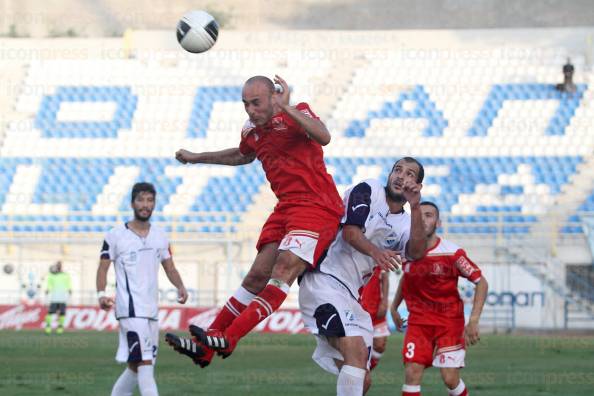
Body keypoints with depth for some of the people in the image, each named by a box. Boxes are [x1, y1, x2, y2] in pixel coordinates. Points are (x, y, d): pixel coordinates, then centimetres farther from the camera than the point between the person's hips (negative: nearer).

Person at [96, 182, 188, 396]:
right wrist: (101, 294, -17)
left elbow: (169, 268, 17)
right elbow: (103, 267, -1)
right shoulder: (116, 235, -2)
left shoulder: (160, 236, 13)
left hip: (152, 310, 7)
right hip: (130, 309, -7)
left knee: (136, 367, 12)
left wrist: (180, 287, -3)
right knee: (145, 364, -17)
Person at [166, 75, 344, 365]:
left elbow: (324, 137, -31)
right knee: (258, 276, 3)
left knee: (285, 268, -22)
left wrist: (286, 108, -34)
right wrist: (198, 158, 41)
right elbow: (243, 156, 37)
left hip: (317, 207, -7)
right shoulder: (251, 131, 12)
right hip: (286, 208, 7)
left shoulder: (296, 115, -10)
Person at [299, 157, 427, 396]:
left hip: (350, 295, 8)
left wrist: (415, 209, -17)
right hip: (324, 279, -8)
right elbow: (350, 232, -17)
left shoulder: (405, 224, 15)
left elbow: (416, 253, -8)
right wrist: (375, 251, -35)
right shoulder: (368, 190, -1)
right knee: (357, 351, -27)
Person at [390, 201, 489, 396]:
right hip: (418, 320, 3)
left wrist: (473, 321, -17)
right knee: (412, 372, -13)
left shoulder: (452, 253, -15)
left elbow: (481, 282, -10)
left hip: (449, 321, -3)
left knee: (450, 378, -9)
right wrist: (394, 307, 19)